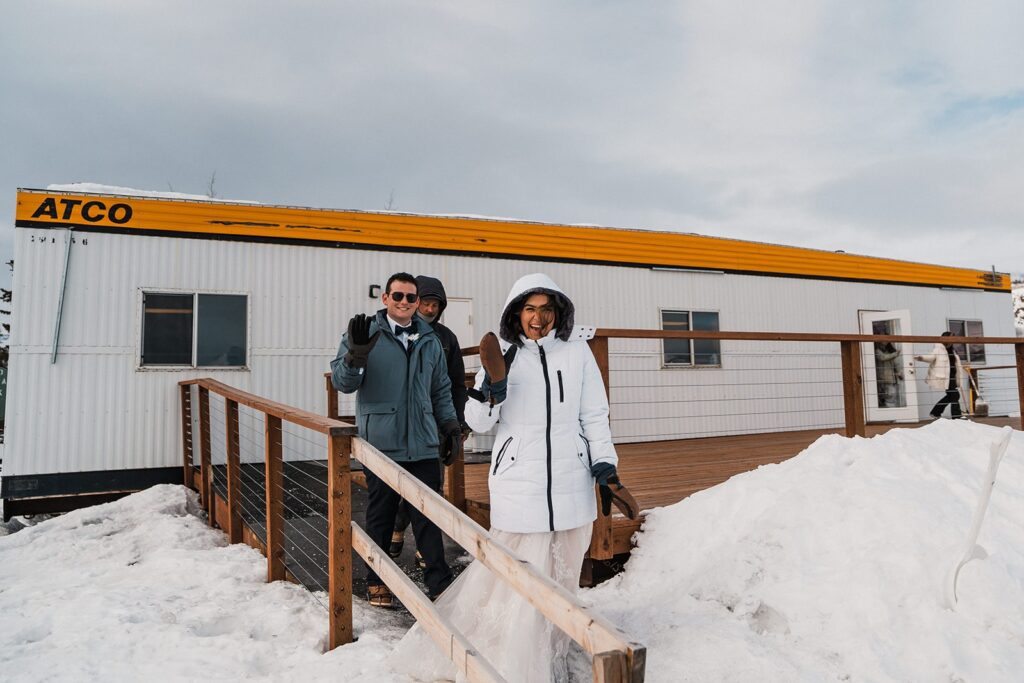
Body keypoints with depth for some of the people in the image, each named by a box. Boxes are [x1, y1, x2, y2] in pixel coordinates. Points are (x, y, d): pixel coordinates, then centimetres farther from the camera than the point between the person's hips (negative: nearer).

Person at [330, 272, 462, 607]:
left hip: (424, 444, 3)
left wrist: (449, 423, 12)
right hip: (382, 444, -3)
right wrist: (355, 354, -25)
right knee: (381, 513, 8)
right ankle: (377, 580, 24)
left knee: (428, 514, 6)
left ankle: (439, 580, 16)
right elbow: (342, 381, -7)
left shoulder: (430, 340, 13)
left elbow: (441, 389, 22)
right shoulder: (366, 333, 1)